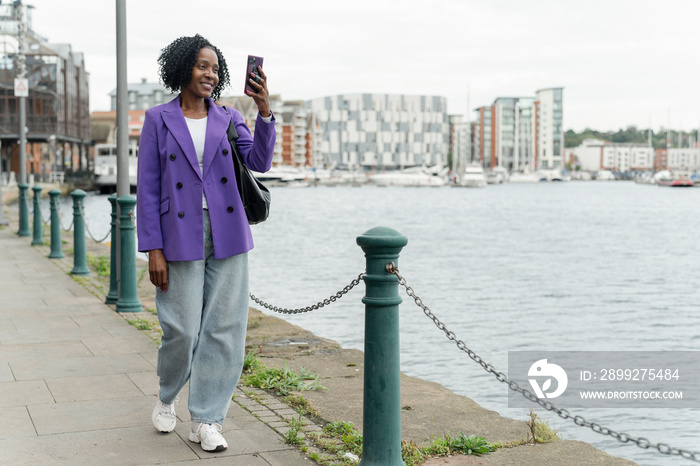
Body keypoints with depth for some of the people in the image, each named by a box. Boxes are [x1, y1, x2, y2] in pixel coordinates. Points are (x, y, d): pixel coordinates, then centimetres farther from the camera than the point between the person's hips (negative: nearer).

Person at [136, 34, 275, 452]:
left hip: (227, 236, 3)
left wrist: (265, 112, -18)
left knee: (224, 328, 2)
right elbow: (147, 188, 0)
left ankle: (206, 421, 13)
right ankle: (167, 398, 30)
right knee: (183, 330, -1)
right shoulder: (158, 120, 3)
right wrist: (153, 249, -6)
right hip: (181, 237, -2)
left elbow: (259, 161, -4)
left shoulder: (228, 119, 11)